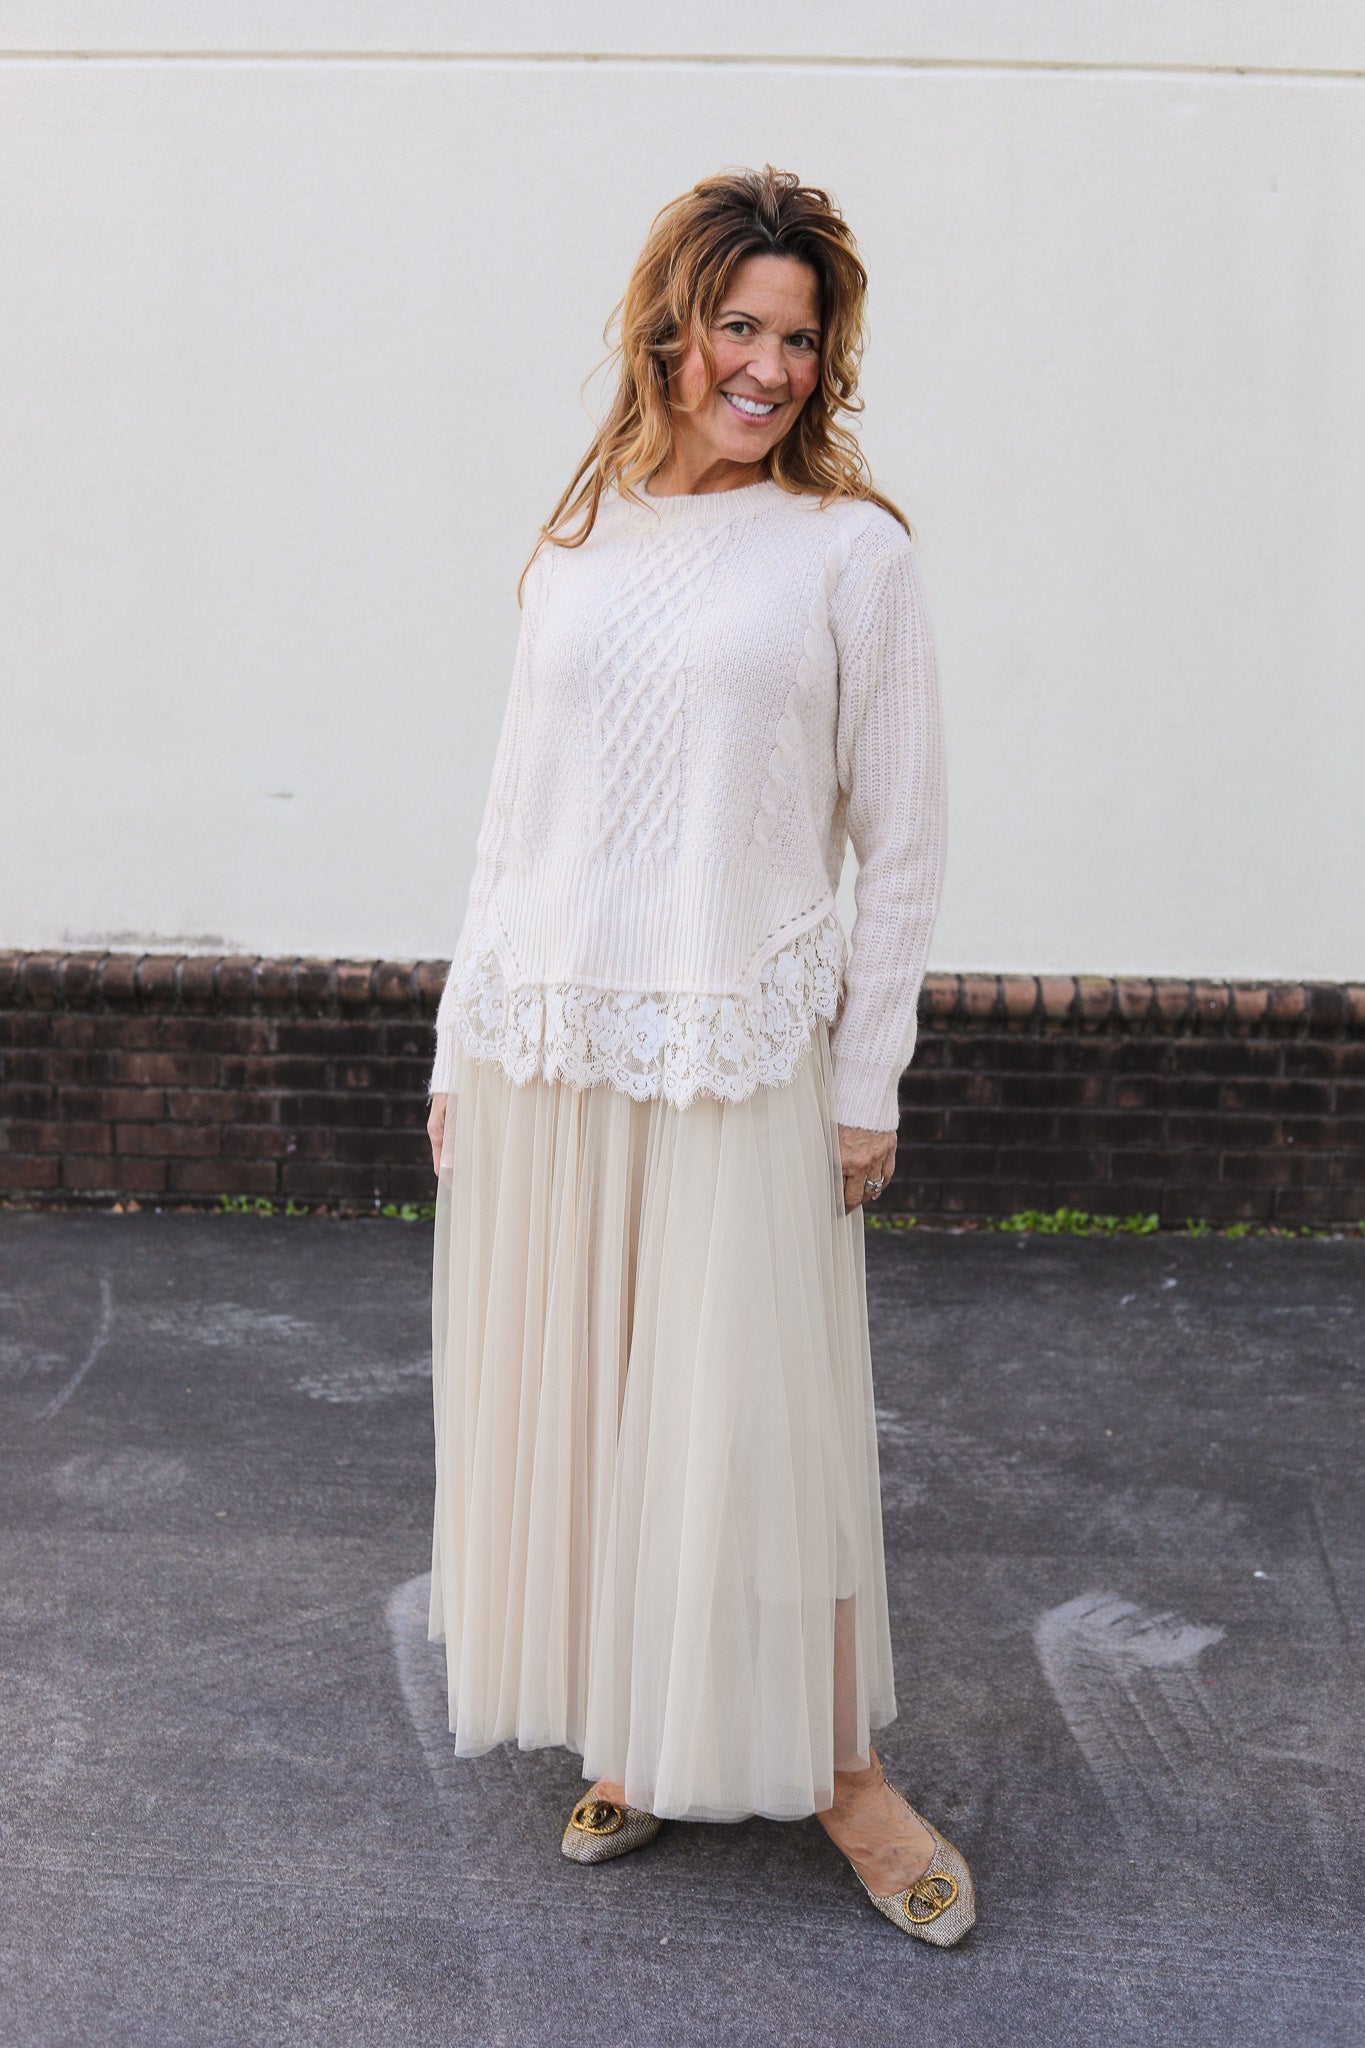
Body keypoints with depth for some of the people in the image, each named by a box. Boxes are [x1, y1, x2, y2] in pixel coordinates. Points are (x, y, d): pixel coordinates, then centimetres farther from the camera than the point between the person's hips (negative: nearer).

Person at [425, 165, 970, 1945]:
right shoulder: (582, 535, 10)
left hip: (740, 1058, -4)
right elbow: (517, 801, 12)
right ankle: (629, 1742, 30)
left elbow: (903, 841, -1)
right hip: (548, 1047, 4)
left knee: (759, 1416, 2)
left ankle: (836, 1768, 22)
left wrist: (870, 1080, -4)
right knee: (571, 1399, 11)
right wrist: (464, 1042, 10)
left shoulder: (851, 546, -1)